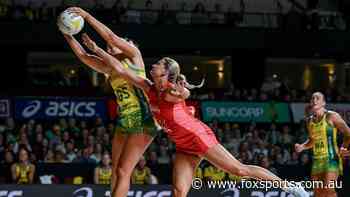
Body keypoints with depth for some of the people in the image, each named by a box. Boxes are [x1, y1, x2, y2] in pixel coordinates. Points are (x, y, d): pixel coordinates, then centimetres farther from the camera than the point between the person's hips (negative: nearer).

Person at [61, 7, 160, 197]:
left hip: (143, 122, -8)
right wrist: (68, 35, 3)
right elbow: (83, 56, 13)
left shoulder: (134, 56, 1)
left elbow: (110, 36, -10)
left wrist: (86, 15, -9)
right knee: (116, 172, 5)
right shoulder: (110, 69, 17)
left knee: (123, 172, -11)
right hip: (124, 122, 8)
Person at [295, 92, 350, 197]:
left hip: (331, 158, -6)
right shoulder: (309, 120, 11)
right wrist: (302, 147, 9)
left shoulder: (332, 116, -6)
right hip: (317, 160, 6)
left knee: (328, 188, -23)